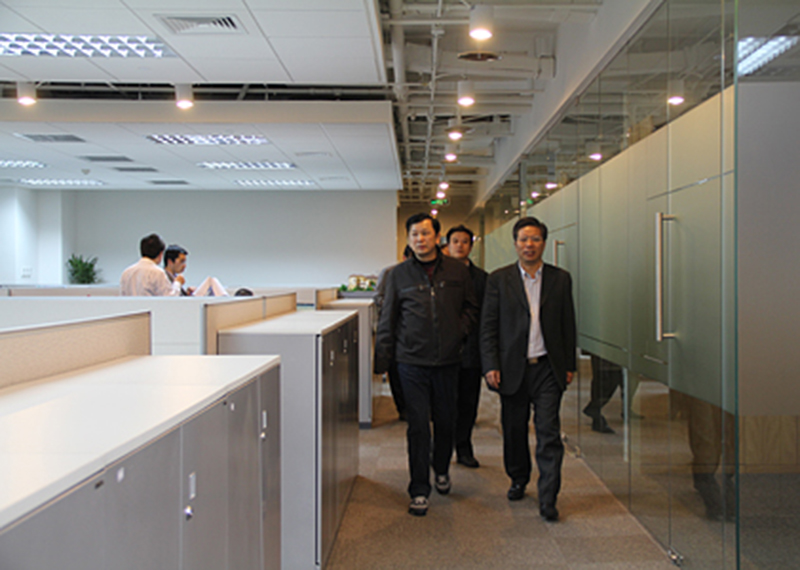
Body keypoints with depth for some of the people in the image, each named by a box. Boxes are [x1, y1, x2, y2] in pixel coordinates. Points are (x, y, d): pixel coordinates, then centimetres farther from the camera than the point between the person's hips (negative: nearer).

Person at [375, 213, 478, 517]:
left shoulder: (457, 270, 3)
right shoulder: (398, 275, 1)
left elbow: (472, 307, 14)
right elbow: (387, 320, 5)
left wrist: (460, 332, -2)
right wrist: (381, 361, 4)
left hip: (447, 360, 2)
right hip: (412, 361, -1)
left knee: (446, 421, 13)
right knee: (418, 425, -1)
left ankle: (441, 469, 39)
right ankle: (419, 490, 10)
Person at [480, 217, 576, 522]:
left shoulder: (560, 279, 6)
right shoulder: (499, 279, 2)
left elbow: (568, 324, 9)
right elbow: (488, 326, 0)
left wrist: (569, 365, 6)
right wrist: (491, 366, -6)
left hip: (548, 368, 0)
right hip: (512, 368, 0)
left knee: (549, 433, -3)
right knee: (514, 430, 12)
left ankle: (548, 499, 5)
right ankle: (518, 480, 34)